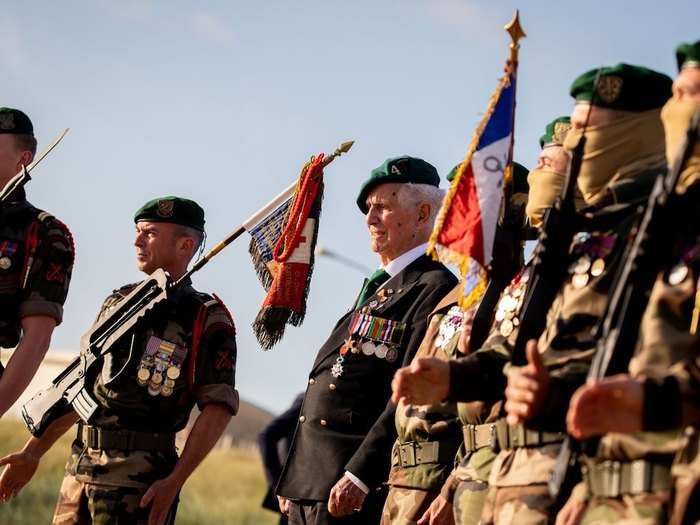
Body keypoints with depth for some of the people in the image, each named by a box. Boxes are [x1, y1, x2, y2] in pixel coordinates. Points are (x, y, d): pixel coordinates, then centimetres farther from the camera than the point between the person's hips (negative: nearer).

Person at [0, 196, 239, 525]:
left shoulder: (207, 320, -4)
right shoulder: (118, 302, 16)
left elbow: (218, 409, -10)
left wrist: (173, 483, -18)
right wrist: (33, 452, 16)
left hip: (139, 482, -6)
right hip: (80, 470, 6)